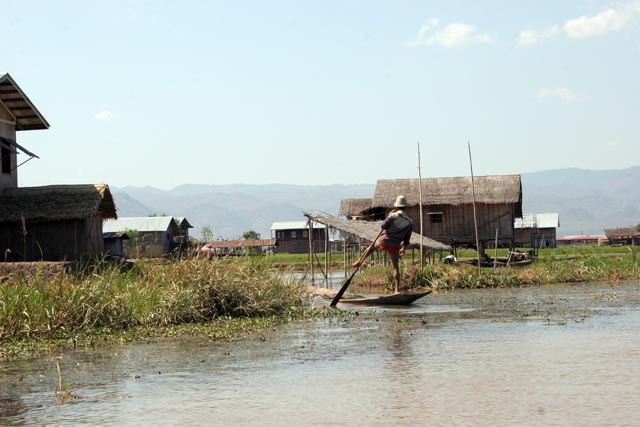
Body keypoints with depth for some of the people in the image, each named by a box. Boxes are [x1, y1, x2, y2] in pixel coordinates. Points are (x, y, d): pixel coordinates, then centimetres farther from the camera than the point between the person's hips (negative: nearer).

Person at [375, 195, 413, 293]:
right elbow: (407, 238, 7)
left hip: (383, 241, -2)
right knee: (395, 267, 7)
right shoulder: (409, 222, 0)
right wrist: (403, 248, 20)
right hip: (394, 246, 2)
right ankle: (397, 289, 3)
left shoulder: (393, 216, -15)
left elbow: (383, 226, -9)